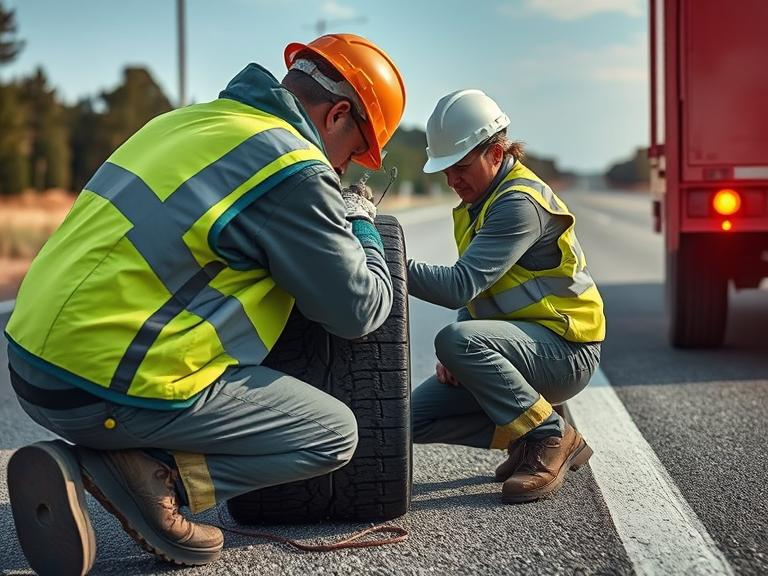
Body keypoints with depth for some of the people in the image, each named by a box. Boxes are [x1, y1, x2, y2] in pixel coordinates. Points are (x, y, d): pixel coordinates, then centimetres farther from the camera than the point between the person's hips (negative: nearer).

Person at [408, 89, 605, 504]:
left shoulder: (521, 203, -19)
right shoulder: (479, 202, 12)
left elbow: (462, 285, -29)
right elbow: (477, 292, 14)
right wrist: (458, 357, -2)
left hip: (564, 351, -9)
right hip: (522, 347, 9)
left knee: (456, 339, -34)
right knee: (418, 416, -1)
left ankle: (550, 439, -17)